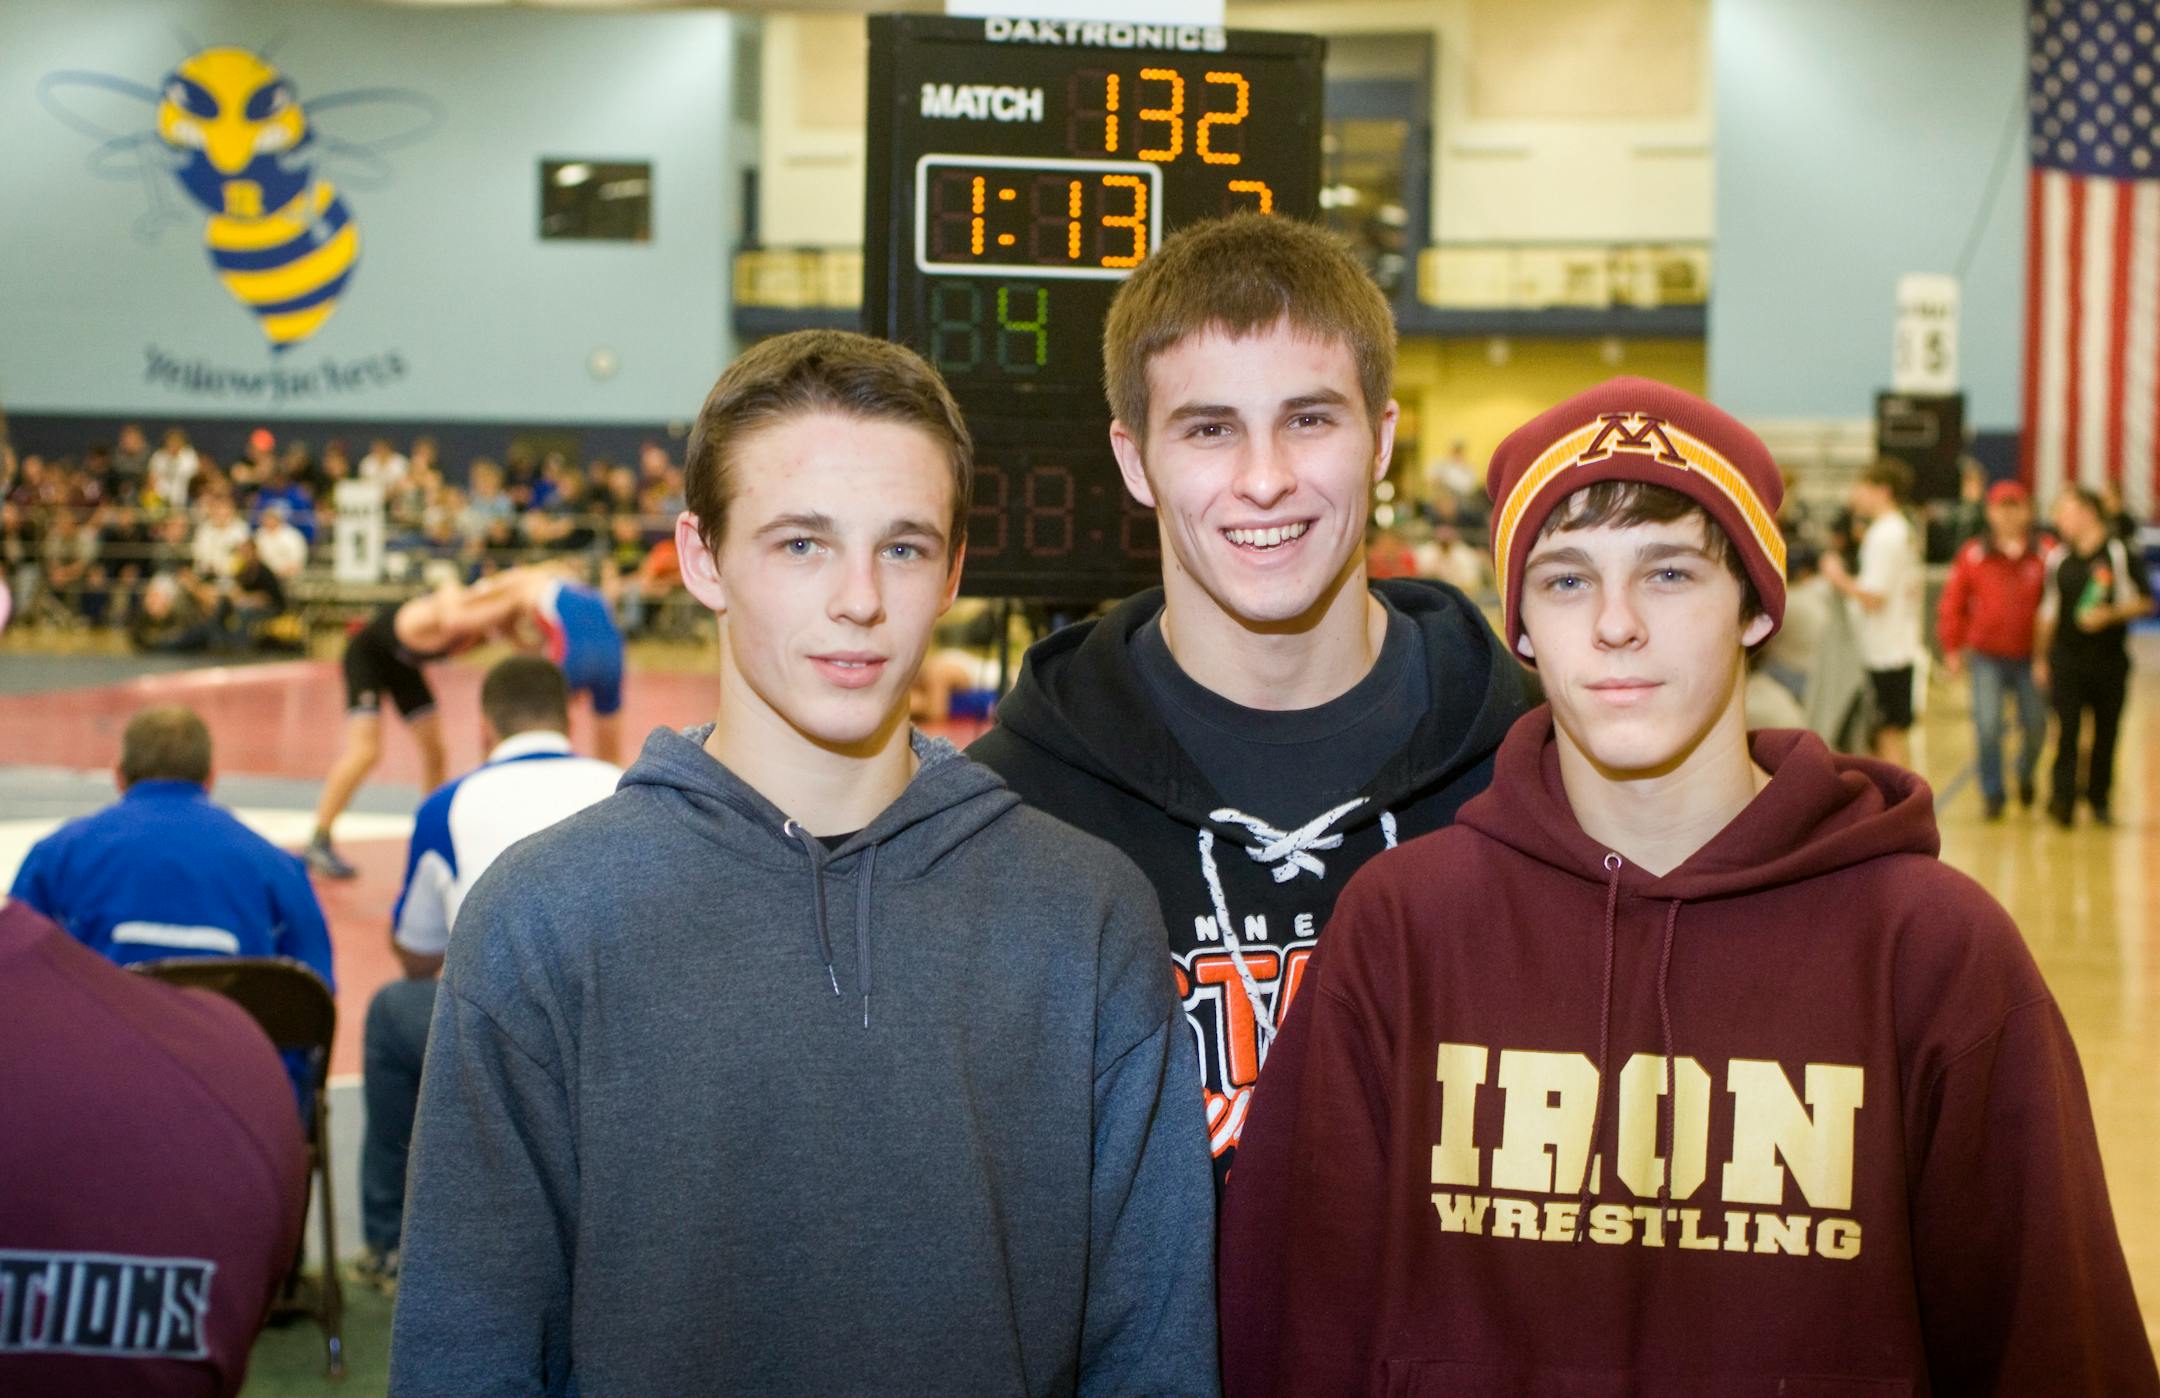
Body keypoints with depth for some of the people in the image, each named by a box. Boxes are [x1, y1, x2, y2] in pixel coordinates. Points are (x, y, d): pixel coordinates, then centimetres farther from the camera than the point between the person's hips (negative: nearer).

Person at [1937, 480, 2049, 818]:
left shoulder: (2043, 555, -2)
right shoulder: (1973, 555, 0)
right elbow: (1952, 603, 4)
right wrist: (1952, 648, 0)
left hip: (2029, 657, 1)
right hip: (1987, 657, 0)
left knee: (2036, 725, 6)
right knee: (1988, 727, -8)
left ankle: (2026, 775, 36)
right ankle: (1993, 794, 6)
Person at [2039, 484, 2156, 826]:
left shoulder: (2120, 554, -5)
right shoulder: (2058, 558, 7)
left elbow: (2146, 602, -4)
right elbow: (2049, 612, 14)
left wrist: (2110, 614, -19)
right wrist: (2041, 657, 13)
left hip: (2109, 659, -2)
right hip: (2067, 659, 2)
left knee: (2106, 732, 7)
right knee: (2067, 731, -7)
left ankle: (2099, 798, 20)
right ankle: (2063, 798, -10)